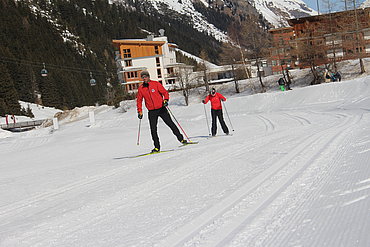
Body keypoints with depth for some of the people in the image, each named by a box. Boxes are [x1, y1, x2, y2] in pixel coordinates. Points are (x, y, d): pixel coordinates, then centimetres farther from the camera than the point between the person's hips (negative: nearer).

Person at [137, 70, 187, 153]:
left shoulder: (156, 84, -3)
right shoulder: (141, 88, 3)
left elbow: (165, 92, -2)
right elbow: (139, 100, 12)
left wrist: (165, 100, -19)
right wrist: (140, 111, 5)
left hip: (161, 108, -2)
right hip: (151, 111, 2)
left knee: (171, 124, -2)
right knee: (153, 129, -3)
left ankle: (181, 139, 9)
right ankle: (157, 147, 3)